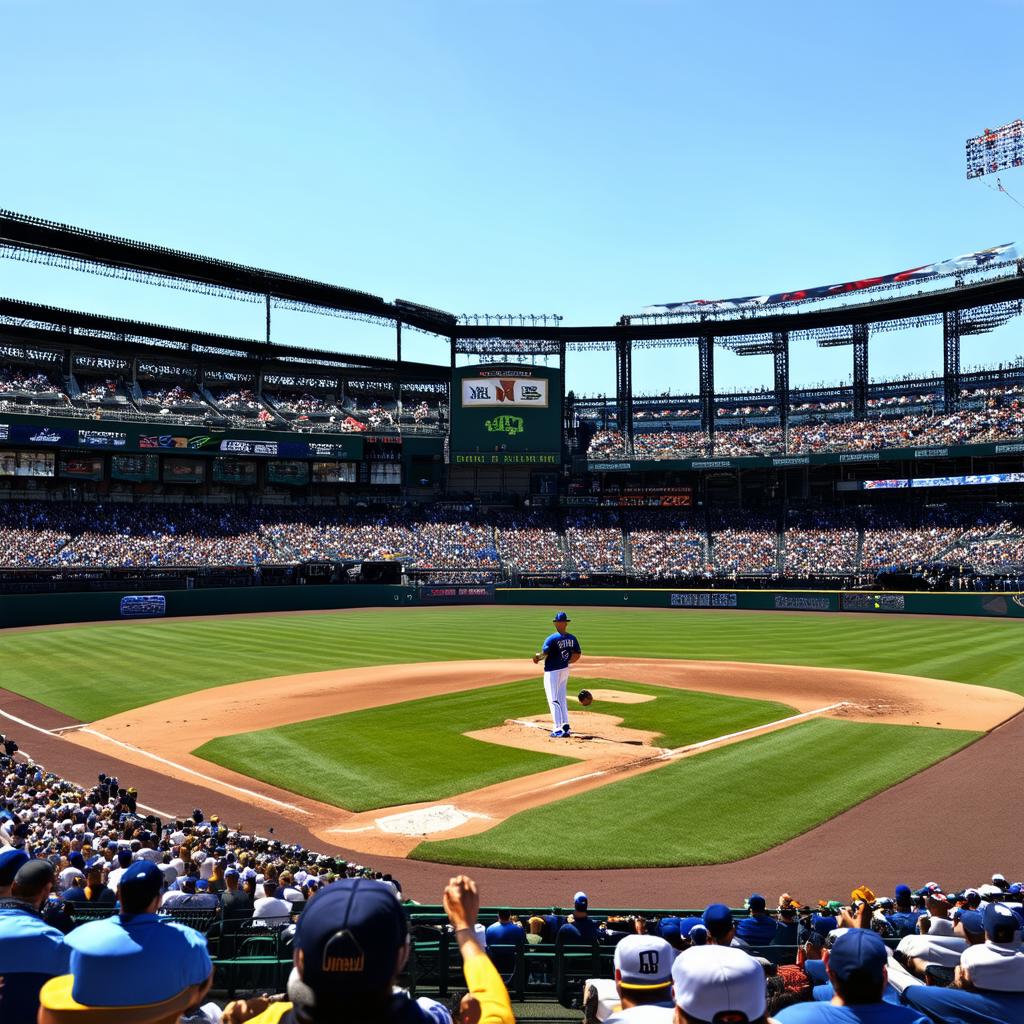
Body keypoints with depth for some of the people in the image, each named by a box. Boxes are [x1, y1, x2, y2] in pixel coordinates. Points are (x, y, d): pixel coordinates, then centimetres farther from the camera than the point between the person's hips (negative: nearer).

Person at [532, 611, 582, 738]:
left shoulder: (552, 639, -19)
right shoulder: (572, 638, 1)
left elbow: (544, 654, -24)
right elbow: (577, 655, 6)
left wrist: (537, 656, -3)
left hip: (552, 672, -7)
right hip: (565, 670, 7)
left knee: (553, 700, -1)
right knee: (561, 699, 18)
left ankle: (558, 730, -3)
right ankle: (565, 727, 22)